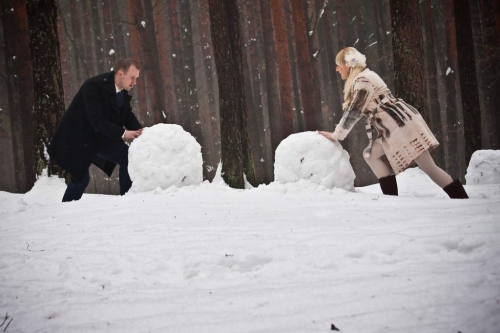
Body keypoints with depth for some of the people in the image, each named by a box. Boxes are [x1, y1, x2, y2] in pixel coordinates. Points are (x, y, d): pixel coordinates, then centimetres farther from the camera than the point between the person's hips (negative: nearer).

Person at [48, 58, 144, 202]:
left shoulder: (123, 90, -4)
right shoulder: (94, 86, -28)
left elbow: (128, 117, 2)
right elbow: (97, 120, -33)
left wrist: (141, 132, -17)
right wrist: (122, 134, -38)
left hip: (100, 137, 7)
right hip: (78, 137, -7)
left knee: (129, 159, -5)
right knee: (81, 177, -7)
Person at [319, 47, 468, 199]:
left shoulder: (363, 80, -13)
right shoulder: (357, 81, 18)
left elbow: (354, 112, -13)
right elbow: (352, 111, 21)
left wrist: (336, 135, -5)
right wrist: (337, 132, 15)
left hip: (402, 123, -10)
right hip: (392, 127, 10)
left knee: (429, 167, -11)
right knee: (371, 155, 5)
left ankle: (464, 202, -9)